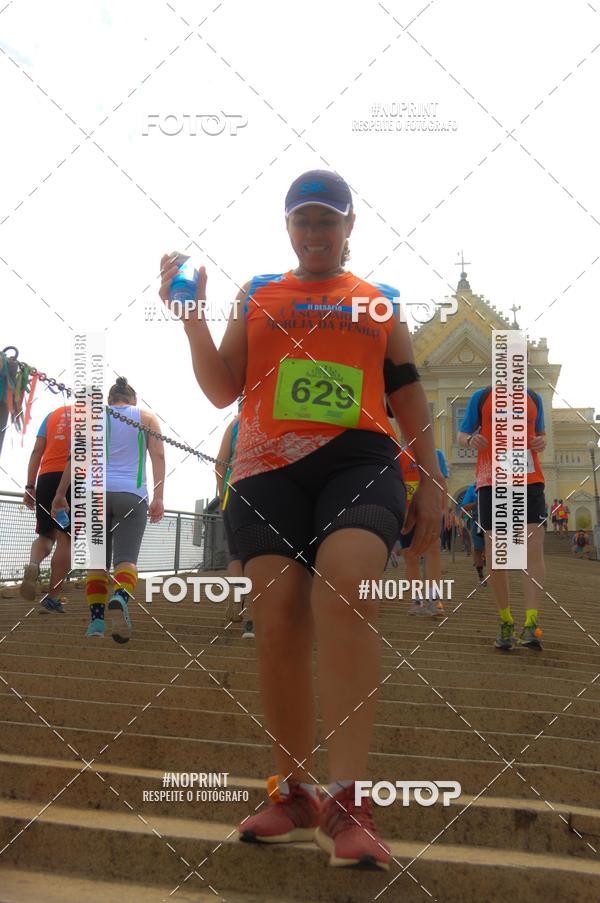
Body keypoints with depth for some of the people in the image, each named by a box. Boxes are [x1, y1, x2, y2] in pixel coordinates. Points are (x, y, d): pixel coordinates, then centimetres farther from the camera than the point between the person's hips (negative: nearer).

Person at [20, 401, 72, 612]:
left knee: (45, 535, 16)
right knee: (65, 539, 1)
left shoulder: (53, 415, 20)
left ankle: (33, 564, -17)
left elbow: (37, 451, 12)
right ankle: (51, 599, -3)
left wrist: (30, 487, 10)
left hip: (47, 477, 3)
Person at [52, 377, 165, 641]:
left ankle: (96, 618, -6)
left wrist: (60, 495, 13)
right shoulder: (147, 417, 12)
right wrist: (158, 498, -4)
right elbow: (158, 456, 0)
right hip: (132, 495, -1)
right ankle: (121, 598, -34)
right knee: (126, 558, -6)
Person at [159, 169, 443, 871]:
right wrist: (192, 315, -1)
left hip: (359, 459, -1)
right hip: (269, 469, 2)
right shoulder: (257, 295, 18)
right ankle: (293, 794, 12)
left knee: (344, 591, -27)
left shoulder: (379, 301, 19)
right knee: (278, 621, -5)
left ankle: (345, 802, -25)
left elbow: (408, 392, 18)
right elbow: (222, 390, 12)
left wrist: (430, 481, 11)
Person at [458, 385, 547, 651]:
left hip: (530, 480, 1)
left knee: (534, 547, -14)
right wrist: (470, 440, -13)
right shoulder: (481, 397, 8)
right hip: (491, 481, -1)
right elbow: (462, 435, 11)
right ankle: (506, 624, 14)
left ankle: (530, 625, -16)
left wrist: (541, 442, 1)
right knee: (494, 555, -1)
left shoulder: (534, 398, 14)